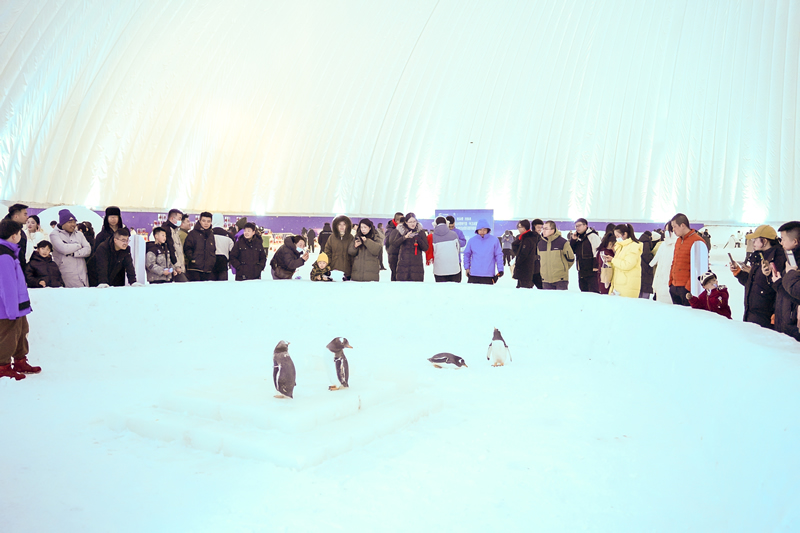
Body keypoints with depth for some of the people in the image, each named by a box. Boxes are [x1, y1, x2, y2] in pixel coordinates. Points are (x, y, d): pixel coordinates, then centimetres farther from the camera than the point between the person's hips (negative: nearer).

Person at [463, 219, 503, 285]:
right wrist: (467, 267, 8)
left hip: (488, 276, -1)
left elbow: (498, 256, 5)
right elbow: (467, 254, 13)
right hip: (473, 275, 1)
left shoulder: (494, 241, 1)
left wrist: (500, 270, 3)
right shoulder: (472, 240, 4)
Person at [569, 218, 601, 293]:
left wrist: (596, 266, -17)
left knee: (594, 294, -12)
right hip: (581, 273, 8)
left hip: (592, 272, -8)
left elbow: (599, 251, -15)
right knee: (583, 292, 15)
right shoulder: (577, 238, 15)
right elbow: (571, 251, 16)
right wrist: (573, 240, 1)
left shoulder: (592, 236, -10)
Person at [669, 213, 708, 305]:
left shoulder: (697, 242, -11)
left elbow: (699, 269, -15)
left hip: (687, 288, -9)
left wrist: (689, 287, -18)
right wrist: (671, 281, 16)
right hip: (675, 287, 9)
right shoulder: (678, 241, 17)